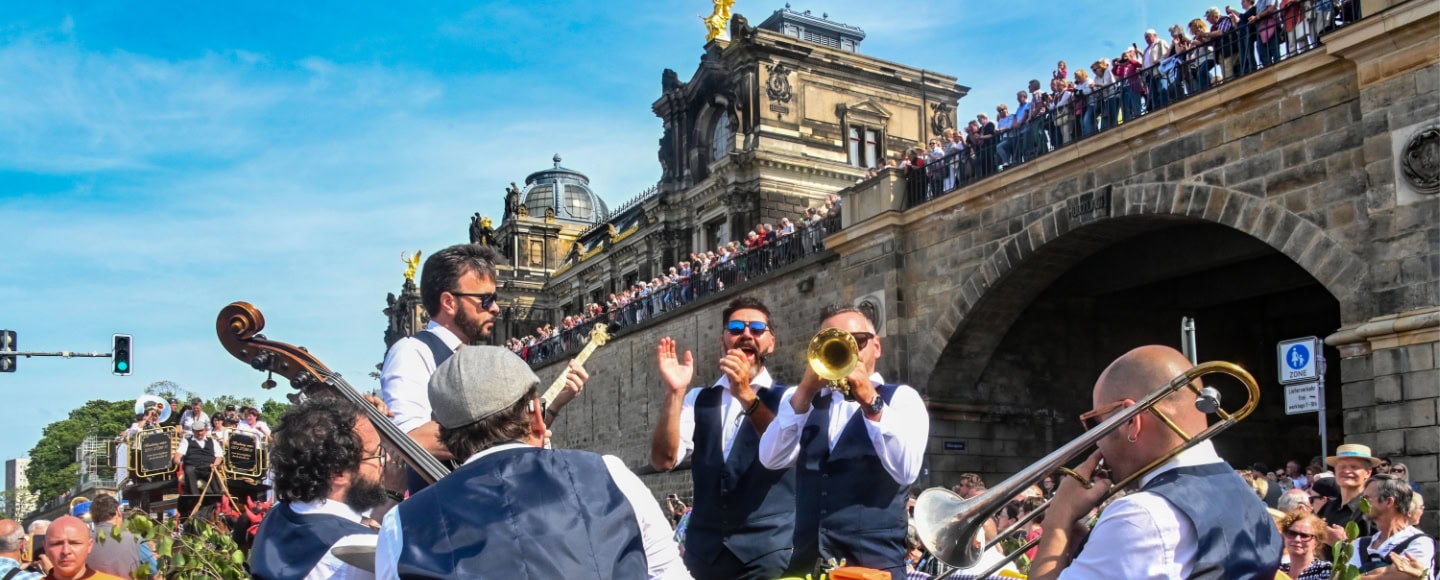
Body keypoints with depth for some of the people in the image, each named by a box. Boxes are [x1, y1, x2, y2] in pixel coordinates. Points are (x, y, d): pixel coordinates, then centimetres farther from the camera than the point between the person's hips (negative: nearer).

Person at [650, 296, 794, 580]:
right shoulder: (698, 400, 9)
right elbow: (664, 459, -5)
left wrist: (746, 394, -26)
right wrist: (675, 391, -15)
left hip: (768, 550, -3)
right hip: (703, 549, 3)